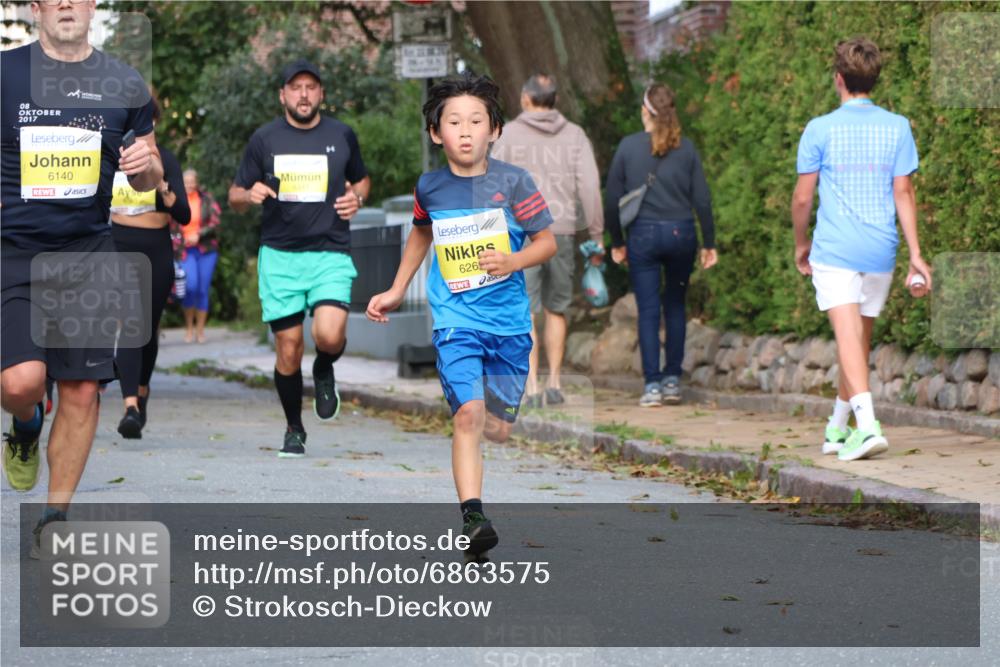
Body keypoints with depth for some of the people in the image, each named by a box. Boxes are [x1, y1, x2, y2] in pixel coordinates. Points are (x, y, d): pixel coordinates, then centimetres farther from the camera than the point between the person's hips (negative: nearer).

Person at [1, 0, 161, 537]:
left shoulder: (124, 86, 7)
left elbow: (148, 180, 17)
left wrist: (145, 163, -6)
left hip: (88, 252, 2)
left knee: (81, 391, 0)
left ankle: (56, 515, 15)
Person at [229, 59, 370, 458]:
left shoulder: (342, 136, 7)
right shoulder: (265, 139, 5)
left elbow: (361, 179, 24)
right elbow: (234, 197, 10)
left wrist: (357, 198, 1)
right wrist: (249, 195, -13)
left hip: (331, 255, 0)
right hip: (279, 256, 0)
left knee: (330, 336, -22)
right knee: (288, 349, 0)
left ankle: (324, 371, 15)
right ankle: (294, 430, 20)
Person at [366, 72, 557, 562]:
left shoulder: (512, 182, -5)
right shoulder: (430, 188, 1)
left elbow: (547, 242, 2)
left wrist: (514, 261, -18)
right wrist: (395, 292, 24)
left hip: (508, 321, 1)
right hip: (456, 319, -1)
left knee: (498, 431, 7)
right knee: (469, 414, -21)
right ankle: (472, 517, -25)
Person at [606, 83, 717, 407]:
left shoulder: (629, 146, -2)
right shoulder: (686, 147, 1)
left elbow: (612, 200, 0)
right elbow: (702, 199, 2)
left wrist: (617, 243, 11)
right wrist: (709, 244, 10)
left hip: (644, 234, -2)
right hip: (681, 234, 2)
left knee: (648, 310, 1)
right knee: (675, 305, 16)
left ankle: (653, 384, -3)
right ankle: (672, 380, 15)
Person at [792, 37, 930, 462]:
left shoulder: (820, 130, -4)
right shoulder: (897, 128, 3)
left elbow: (802, 197, -1)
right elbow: (903, 193, 0)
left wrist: (801, 243, 16)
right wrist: (915, 254, 2)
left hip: (834, 250, -3)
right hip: (880, 251, 4)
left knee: (849, 336, -11)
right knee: (860, 339, 16)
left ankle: (867, 424, -30)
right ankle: (837, 429, 28)